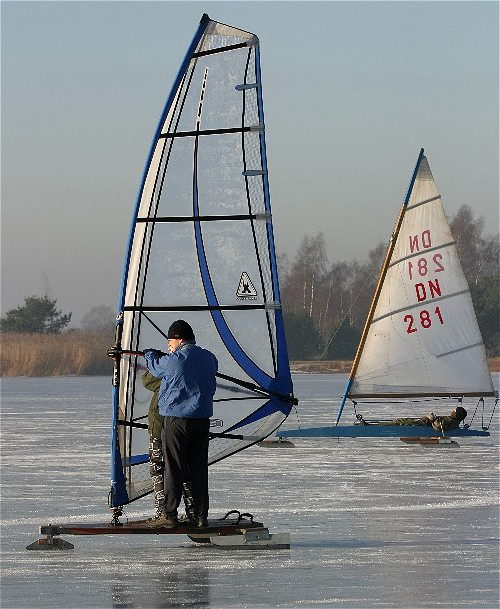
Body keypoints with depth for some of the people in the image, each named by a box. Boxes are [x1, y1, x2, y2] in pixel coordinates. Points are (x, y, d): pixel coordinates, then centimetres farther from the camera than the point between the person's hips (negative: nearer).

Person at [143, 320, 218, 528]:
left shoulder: (173, 360, -12)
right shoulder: (209, 358, 5)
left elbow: (156, 368, 7)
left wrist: (150, 354, 31)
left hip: (177, 419, -5)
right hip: (202, 418, 5)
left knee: (173, 467, -1)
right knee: (199, 468, 8)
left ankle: (169, 515, -1)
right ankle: (201, 516, 9)